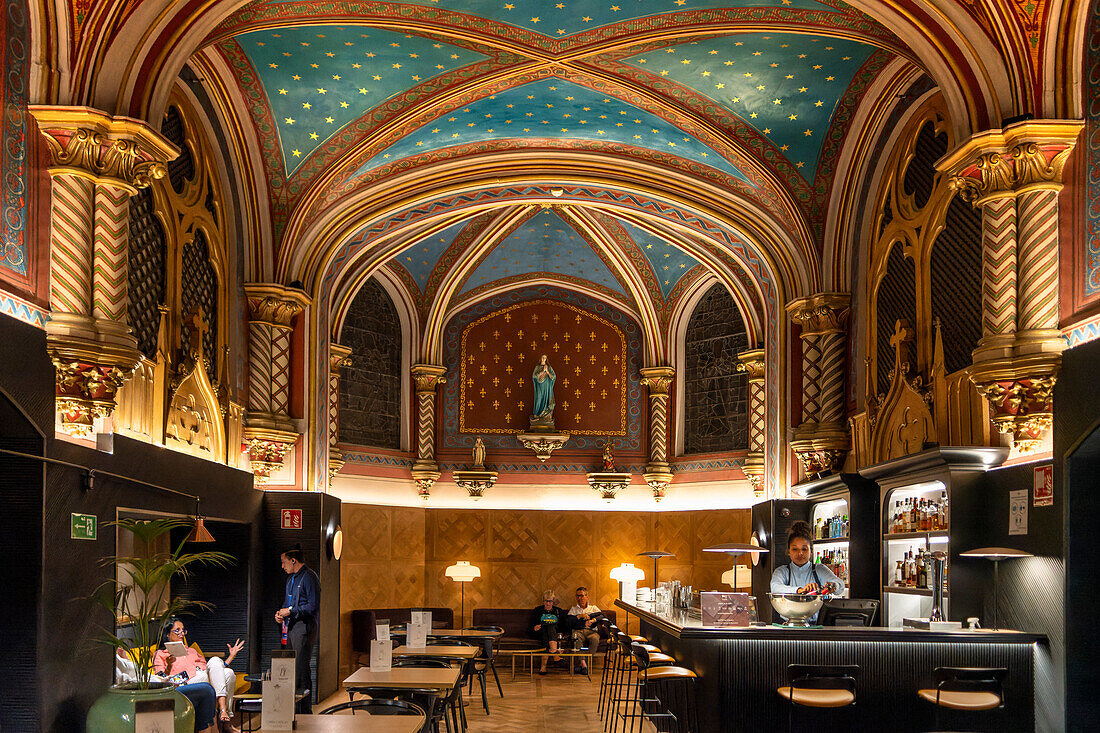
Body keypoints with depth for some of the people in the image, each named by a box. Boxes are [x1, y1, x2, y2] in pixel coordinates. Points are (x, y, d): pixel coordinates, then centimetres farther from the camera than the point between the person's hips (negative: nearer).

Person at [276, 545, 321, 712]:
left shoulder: (309, 577, -11)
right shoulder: (291, 579, 19)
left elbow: (314, 606, -16)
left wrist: (291, 611, -15)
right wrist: (280, 613, 10)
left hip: (304, 628, -10)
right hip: (290, 627, 10)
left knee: (301, 671, -9)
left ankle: (305, 711, -5)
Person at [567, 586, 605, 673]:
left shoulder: (593, 607, 23)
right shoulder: (573, 609, 25)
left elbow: (602, 616, 4)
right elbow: (569, 621, 6)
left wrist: (592, 620, -13)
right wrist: (580, 616, -5)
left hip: (591, 630, 0)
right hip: (578, 630, 0)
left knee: (595, 639, -37)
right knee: (576, 638, -38)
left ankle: (587, 661, -31)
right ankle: (583, 663, -43)